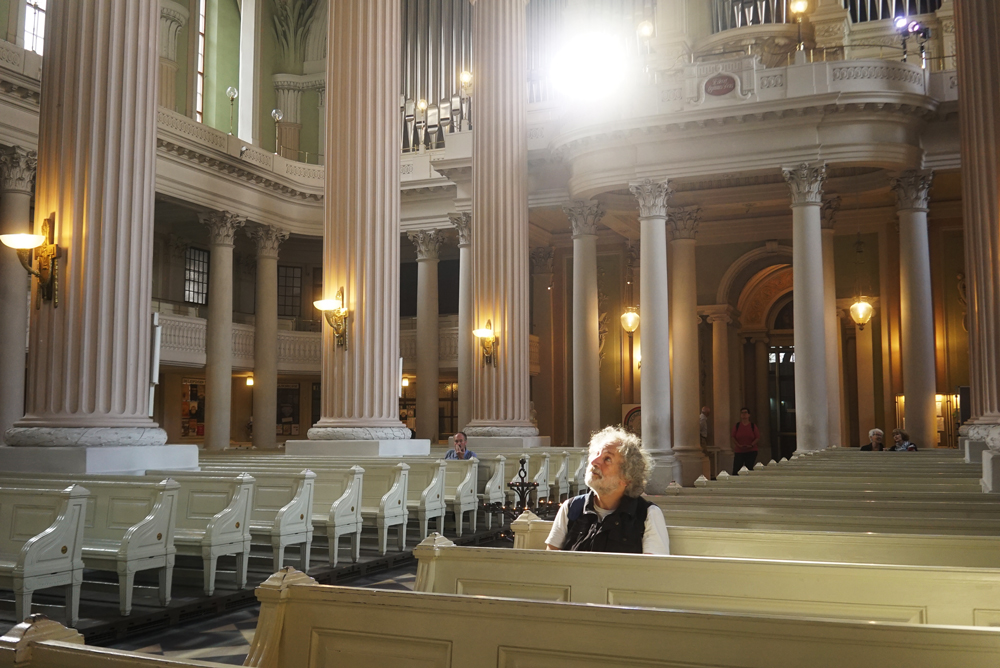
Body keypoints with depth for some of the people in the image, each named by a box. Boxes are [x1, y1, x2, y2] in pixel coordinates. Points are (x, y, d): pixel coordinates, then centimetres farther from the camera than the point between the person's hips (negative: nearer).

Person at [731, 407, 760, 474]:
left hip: (751, 451, 0)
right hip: (739, 452, 0)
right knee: (736, 470, -9)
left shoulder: (753, 426, 5)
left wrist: (751, 445, -14)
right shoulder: (737, 426, 6)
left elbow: (757, 438, 1)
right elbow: (733, 437, 3)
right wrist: (739, 445, -13)